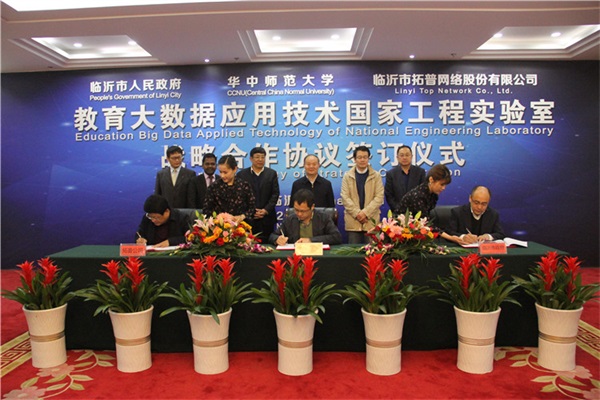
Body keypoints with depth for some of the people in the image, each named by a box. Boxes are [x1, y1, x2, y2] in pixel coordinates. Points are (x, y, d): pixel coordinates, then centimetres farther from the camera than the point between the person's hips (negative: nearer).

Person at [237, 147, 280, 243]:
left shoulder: (272, 173, 9)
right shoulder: (241, 174, 6)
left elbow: (275, 194, 3)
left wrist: (266, 210, -9)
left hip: (267, 218, 1)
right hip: (248, 218, -1)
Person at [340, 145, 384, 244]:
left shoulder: (376, 176, 6)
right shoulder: (347, 176, 7)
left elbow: (379, 197, -2)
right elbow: (345, 197, -1)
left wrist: (365, 212, -13)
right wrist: (357, 213, -13)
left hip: (371, 221, 0)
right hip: (352, 221, 0)